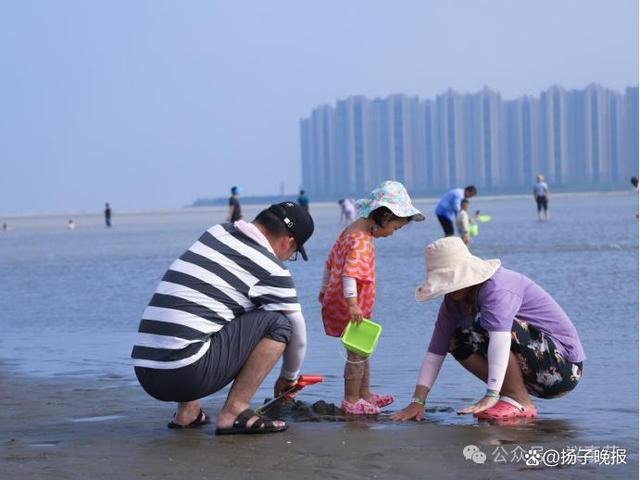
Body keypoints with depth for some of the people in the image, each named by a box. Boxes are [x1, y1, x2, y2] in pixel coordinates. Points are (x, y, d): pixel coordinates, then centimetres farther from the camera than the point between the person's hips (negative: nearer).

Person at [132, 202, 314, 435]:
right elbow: (297, 331, 12)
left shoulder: (216, 232, 17)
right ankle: (234, 411, -2)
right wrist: (289, 377, 31)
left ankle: (187, 411, 21)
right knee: (277, 322, 0)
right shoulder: (270, 269, -1)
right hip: (187, 374, -7)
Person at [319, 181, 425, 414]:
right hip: (350, 308, -10)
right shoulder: (362, 240, -21)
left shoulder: (351, 231, 11)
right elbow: (350, 272, -33)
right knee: (357, 353, -2)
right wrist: (352, 303, -37)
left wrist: (325, 289, 30)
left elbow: (330, 261, 21)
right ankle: (351, 401, 5)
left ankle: (364, 394, 31)